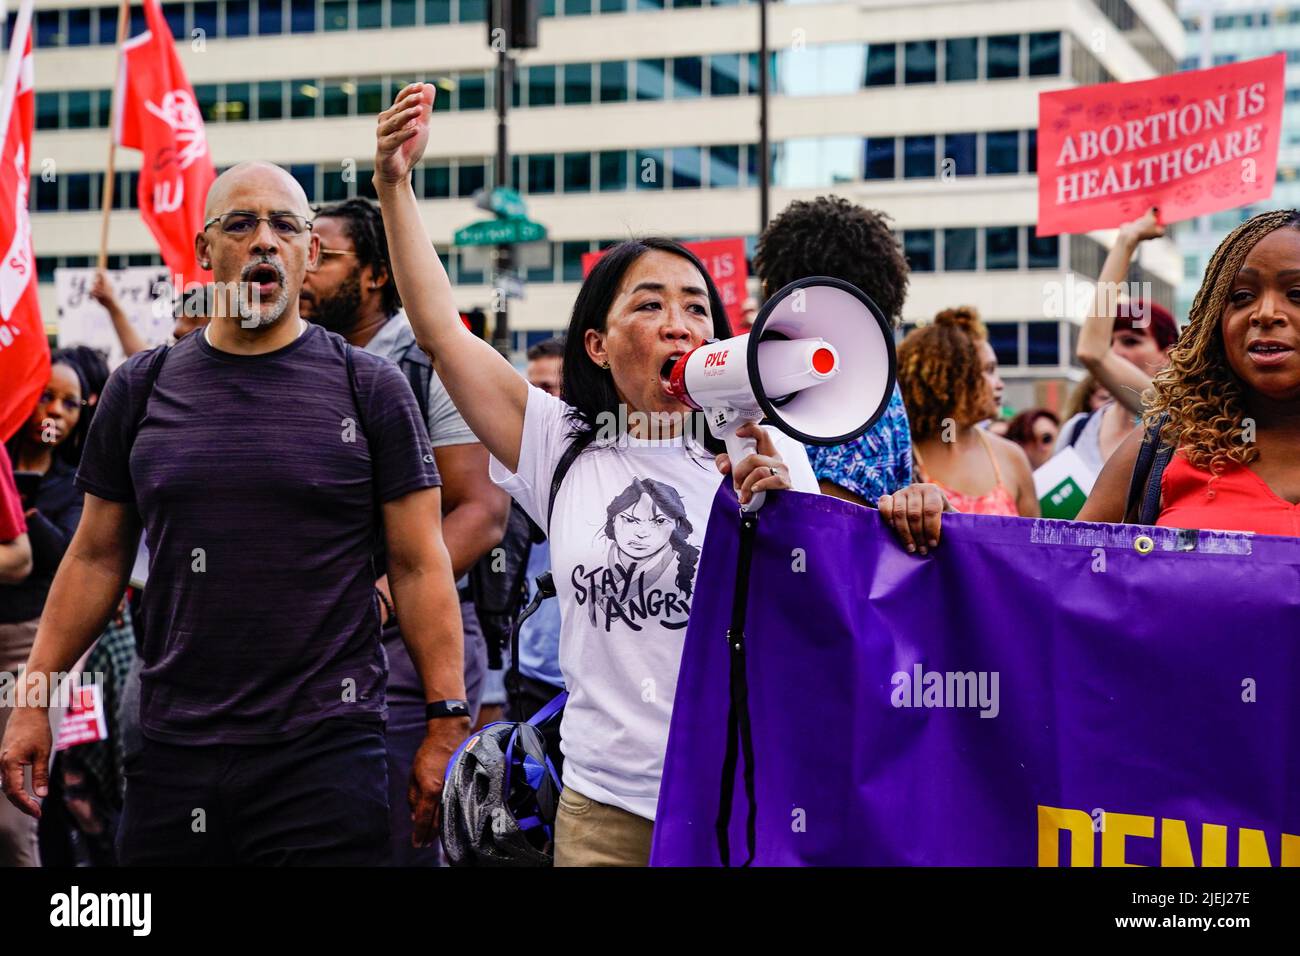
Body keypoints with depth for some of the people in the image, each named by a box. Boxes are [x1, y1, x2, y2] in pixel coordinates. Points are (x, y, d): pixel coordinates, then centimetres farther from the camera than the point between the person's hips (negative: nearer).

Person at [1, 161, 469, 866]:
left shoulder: (370, 389, 1)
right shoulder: (140, 390, 9)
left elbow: (420, 565, 0)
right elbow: (96, 557, 13)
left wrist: (447, 723, -5)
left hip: (326, 754, -3)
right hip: (171, 752, 3)